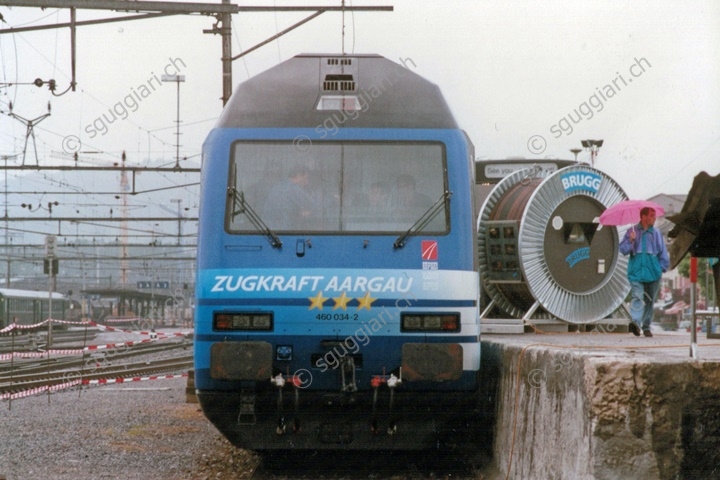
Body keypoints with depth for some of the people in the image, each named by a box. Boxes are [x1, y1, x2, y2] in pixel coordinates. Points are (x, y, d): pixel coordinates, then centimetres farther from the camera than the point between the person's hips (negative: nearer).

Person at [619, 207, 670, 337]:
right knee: (637, 297, -20)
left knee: (650, 300, 8)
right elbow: (623, 249, 4)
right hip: (636, 271, -3)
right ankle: (635, 321, -34)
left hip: (653, 271, 3)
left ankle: (646, 326, 18)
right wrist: (631, 241, -12)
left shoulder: (656, 233, 10)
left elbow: (663, 252, 12)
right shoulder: (632, 231, 6)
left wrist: (662, 267, 3)